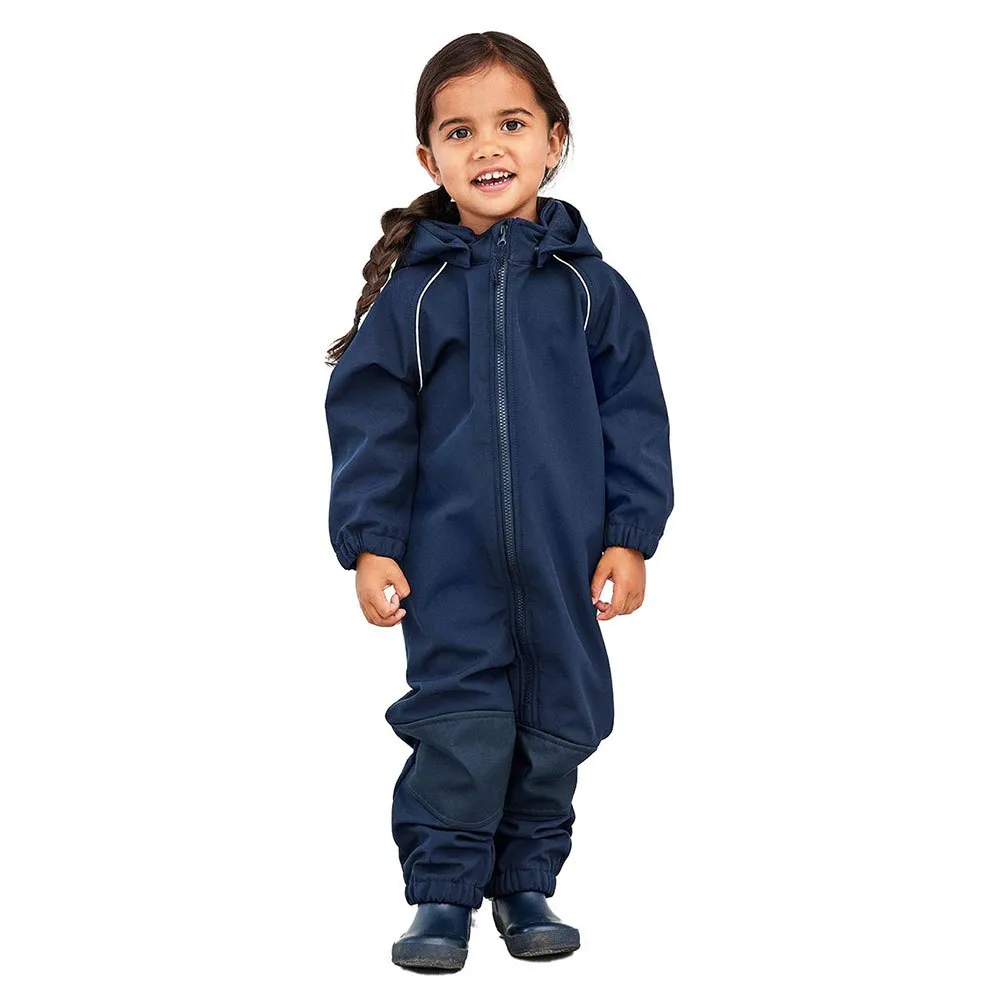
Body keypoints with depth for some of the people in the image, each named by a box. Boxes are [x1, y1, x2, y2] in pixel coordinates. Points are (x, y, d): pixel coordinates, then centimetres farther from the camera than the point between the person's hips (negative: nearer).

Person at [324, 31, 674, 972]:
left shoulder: (590, 286, 2)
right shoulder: (412, 287, -1)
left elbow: (635, 417, 4)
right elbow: (370, 418, 0)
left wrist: (629, 535, -1)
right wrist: (369, 543, -5)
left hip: (565, 564, 2)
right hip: (449, 560, -2)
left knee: (556, 727, 10)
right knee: (461, 728, -3)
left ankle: (527, 886, 27)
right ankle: (443, 895, 13)